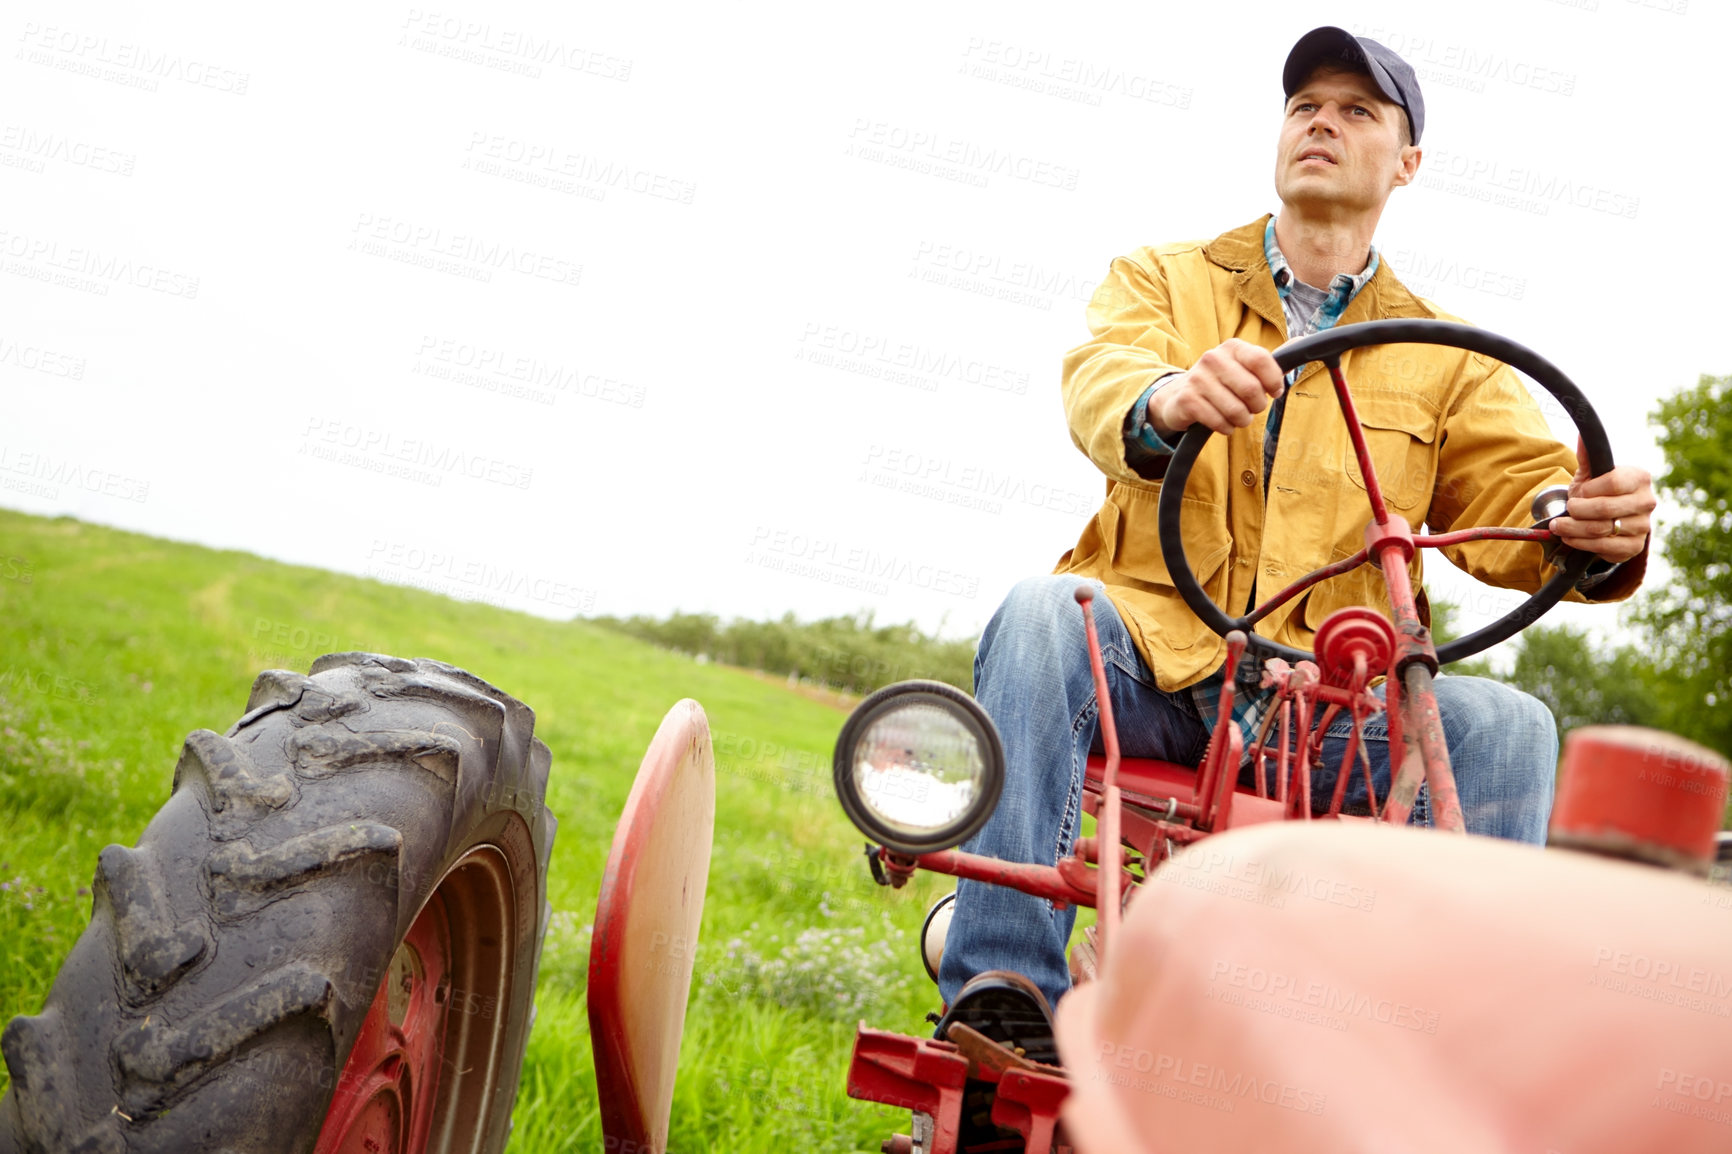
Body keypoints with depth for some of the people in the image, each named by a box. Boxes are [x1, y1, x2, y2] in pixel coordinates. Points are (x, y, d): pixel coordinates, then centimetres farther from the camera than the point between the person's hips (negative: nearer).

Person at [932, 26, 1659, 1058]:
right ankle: (1002, 997, -32)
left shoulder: (1445, 361, 19)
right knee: (1042, 614, -32)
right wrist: (1165, 399, -37)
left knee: (1504, 724, -24)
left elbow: (1515, 490, 3)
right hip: (1151, 658, -1)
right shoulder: (1163, 280, 14)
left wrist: (1594, 528, -24)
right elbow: (1099, 376, -10)